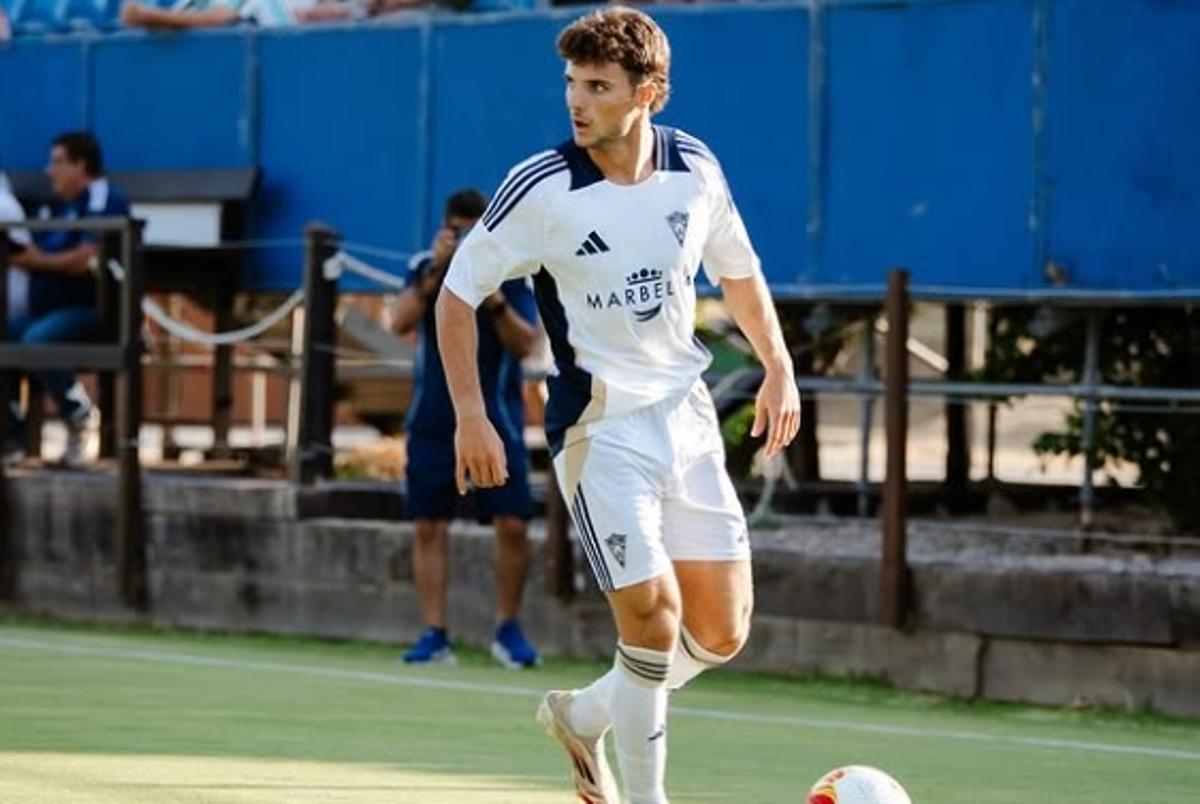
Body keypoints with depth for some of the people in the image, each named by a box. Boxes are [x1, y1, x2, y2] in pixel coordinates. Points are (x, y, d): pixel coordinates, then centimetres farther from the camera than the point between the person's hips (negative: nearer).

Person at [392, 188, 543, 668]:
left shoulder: (510, 274, -5)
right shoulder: (427, 269, 1)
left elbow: (525, 344, -12)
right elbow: (401, 322, -12)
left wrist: (494, 299, -27)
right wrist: (435, 274, -24)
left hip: (494, 418, -2)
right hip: (433, 423, 2)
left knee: (511, 525, -7)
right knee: (429, 527, 0)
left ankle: (507, 630, 8)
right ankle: (434, 635, 4)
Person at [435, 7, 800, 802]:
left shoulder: (694, 169, -2)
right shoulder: (541, 189, -14)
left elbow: (736, 268, 17)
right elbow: (459, 293, -6)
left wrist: (778, 366, 11)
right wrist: (470, 415, -12)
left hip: (687, 414, 5)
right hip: (599, 428, -5)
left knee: (722, 631, 3)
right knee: (652, 615, -14)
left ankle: (585, 715, 28)